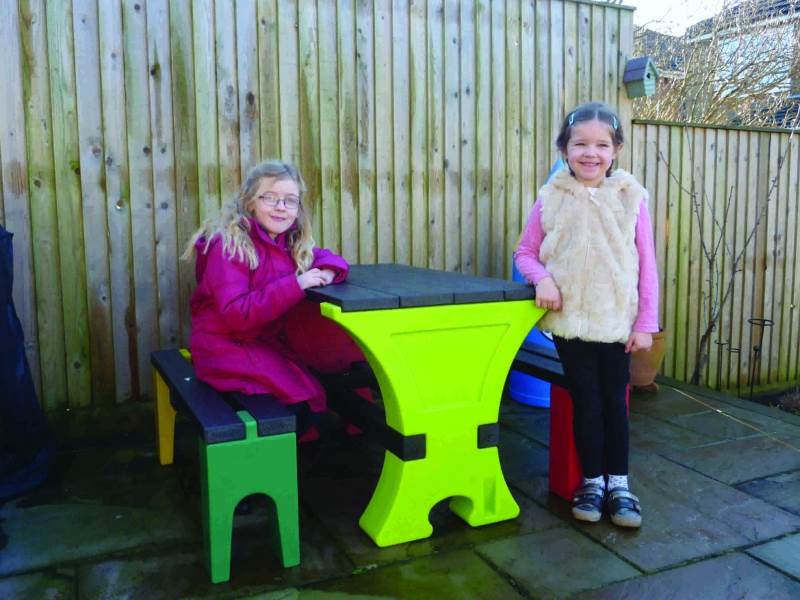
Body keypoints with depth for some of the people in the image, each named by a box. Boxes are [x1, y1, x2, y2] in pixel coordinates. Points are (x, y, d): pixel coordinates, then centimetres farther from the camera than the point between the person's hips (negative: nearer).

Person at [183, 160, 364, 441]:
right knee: (303, 392, -23)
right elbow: (235, 314, -25)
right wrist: (295, 285, -29)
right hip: (226, 347, -7)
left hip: (269, 341, 7)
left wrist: (328, 270, -10)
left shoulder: (289, 242, 5)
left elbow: (324, 257, 16)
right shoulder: (229, 245, -17)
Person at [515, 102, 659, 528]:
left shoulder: (631, 197, -3)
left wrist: (646, 323, -3)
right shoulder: (552, 198, -2)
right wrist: (541, 278, -16)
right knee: (585, 401, 7)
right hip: (570, 320, 0)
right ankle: (592, 481, 23)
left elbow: (646, 265, -1)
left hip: (617, 321, 0)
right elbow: (525, 252, 6)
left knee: (614, 400, 9)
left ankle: (618, 483, 23)